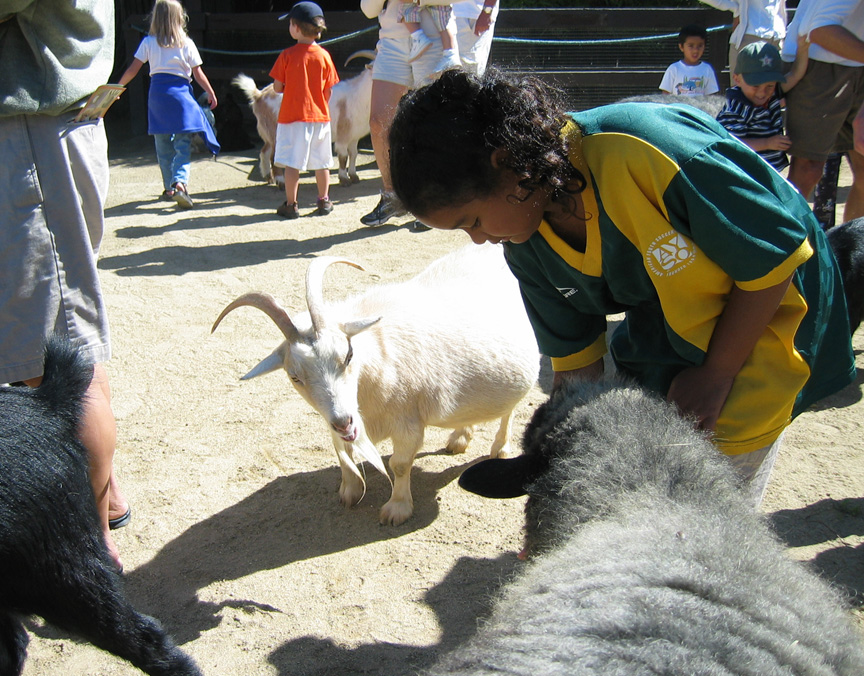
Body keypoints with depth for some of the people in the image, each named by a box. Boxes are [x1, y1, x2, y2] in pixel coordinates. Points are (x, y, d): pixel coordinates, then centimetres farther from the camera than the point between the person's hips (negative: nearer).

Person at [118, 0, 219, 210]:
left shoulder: (148, 42, 4)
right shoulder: (186, 43, 1)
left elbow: (132, 70, 4)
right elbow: (198, 74, 4)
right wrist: (211, 94, 16)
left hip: (157, 92, 2)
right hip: (180, 93, -2)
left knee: (163, 145, 11)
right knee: (183, 144, -2)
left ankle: (169, 187, 17)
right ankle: (180, 182, -22)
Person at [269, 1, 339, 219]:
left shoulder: (287, 55, -8)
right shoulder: (323, 55, 0)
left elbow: (277, 87, -7)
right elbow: (328, 90, 3)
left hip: (293, 115, -3)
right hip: (320, 115, 3)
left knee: (292, 163, -1)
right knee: (321, 161, 12)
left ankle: (290, 204, 1)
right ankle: (324, 201, 20)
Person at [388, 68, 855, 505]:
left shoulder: (645, 151, -35)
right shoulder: (527, 246, -12)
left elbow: (777, 258, -22)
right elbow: (575, 361, 0)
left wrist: (715, 375, -15)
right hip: (661, 337, 6)